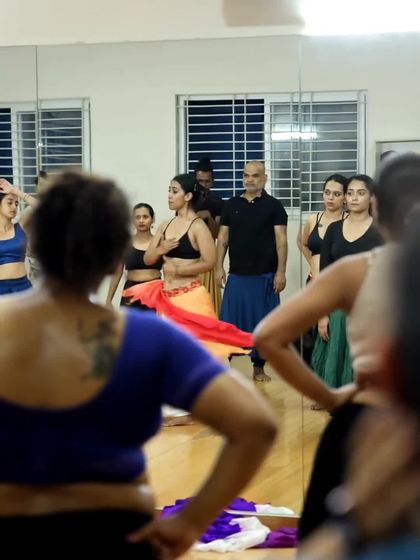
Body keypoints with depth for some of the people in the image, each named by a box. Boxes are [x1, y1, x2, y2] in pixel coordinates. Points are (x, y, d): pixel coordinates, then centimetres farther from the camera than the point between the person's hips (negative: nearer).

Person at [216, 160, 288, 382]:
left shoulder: (273, 206, -1)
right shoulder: (231, 205, 7)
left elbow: (281, 240, -4)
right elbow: (223, 238, 9)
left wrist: (280, 272, -11)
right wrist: (219, 267, 0)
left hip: (265, 276, -2)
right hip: (237, 275, 2)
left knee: (261, 322, 4)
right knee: (229, 321, 1)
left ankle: (259, 367, 14)